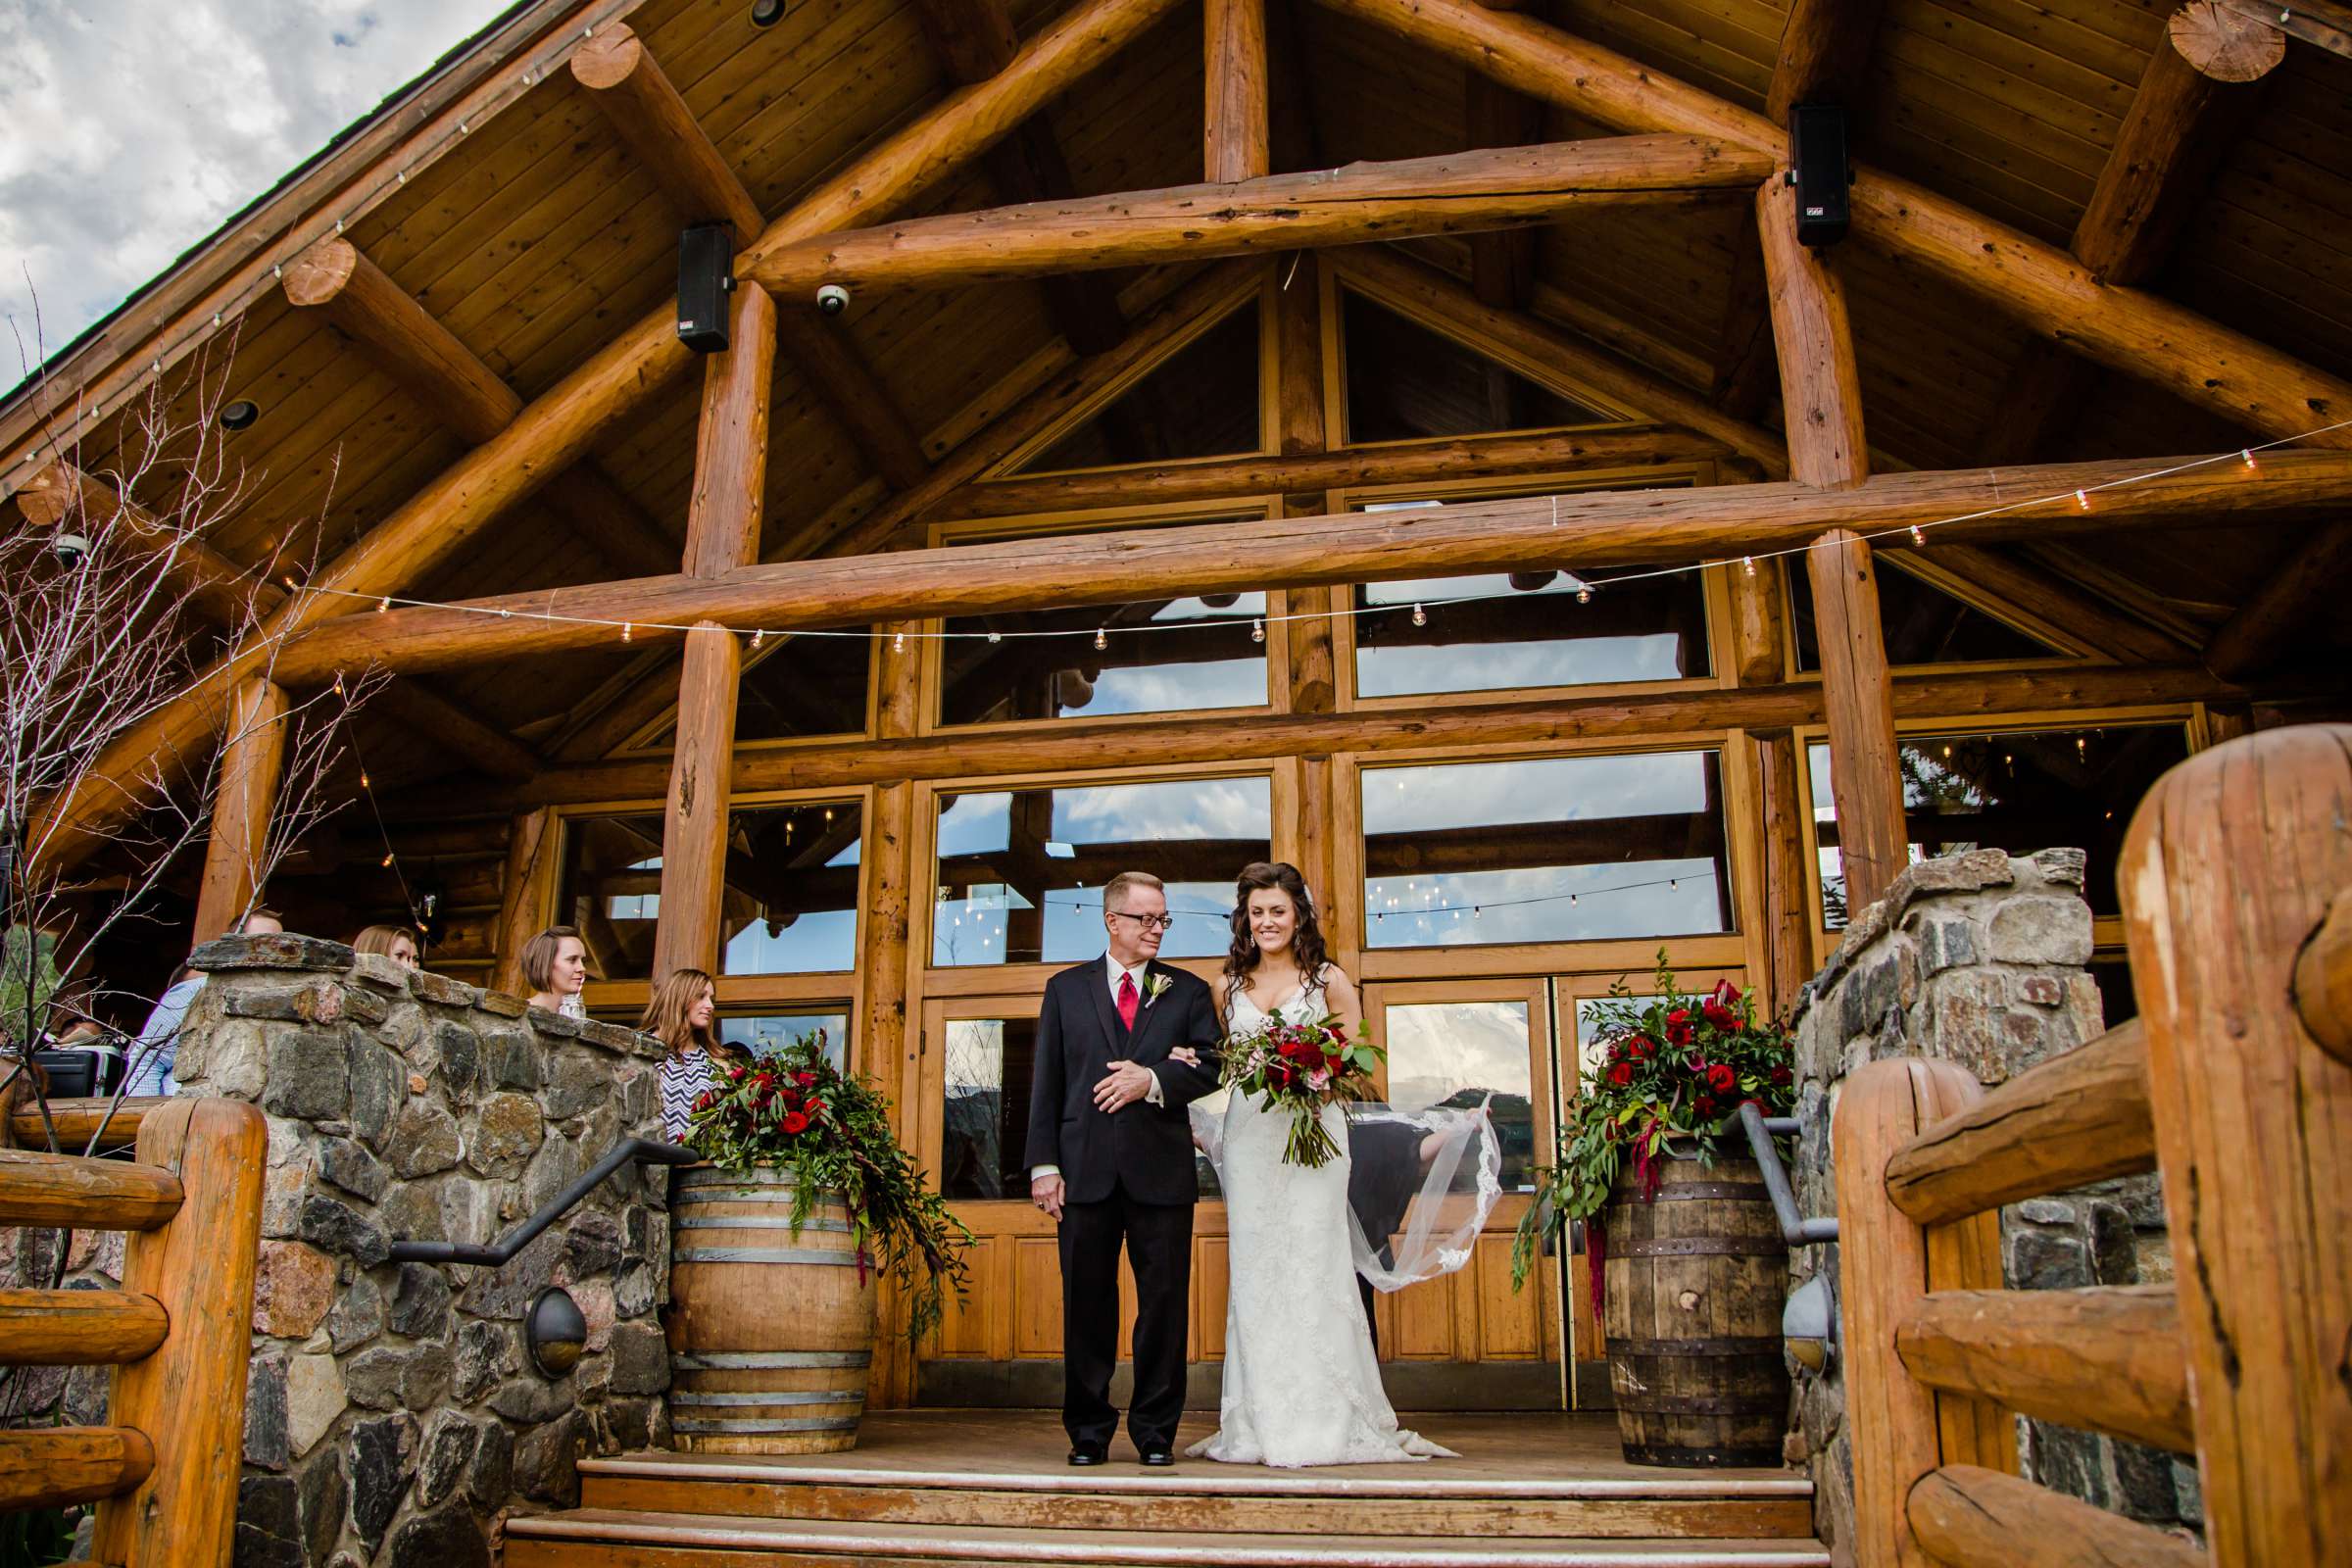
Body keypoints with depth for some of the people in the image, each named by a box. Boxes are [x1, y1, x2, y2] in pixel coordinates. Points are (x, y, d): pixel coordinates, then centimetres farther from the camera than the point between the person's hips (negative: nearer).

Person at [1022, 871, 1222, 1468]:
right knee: (1086, 1302, 6)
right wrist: (1043, 1164, -3)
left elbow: (1213, 1063, 1)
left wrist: (1153, 1079, -14)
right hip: (1085, 1169, 0)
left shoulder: (1188, 991, 10)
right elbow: (1046, 1082, 5)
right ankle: (1089, 1431, 18)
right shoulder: (1066, 988, 10)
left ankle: (1155, 1431, 15)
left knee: (1164, 1302, 3)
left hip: (1162, 1169, 0)